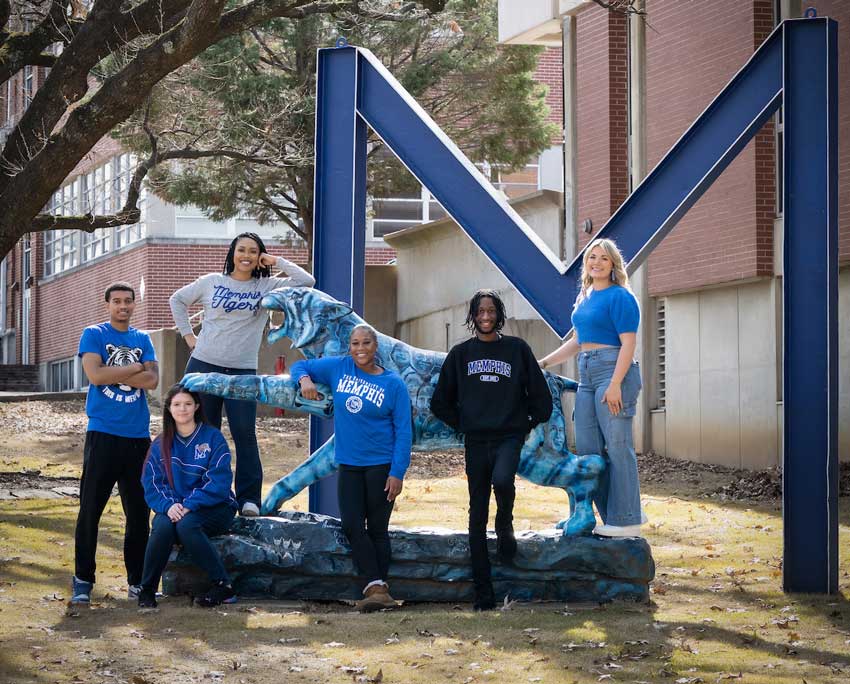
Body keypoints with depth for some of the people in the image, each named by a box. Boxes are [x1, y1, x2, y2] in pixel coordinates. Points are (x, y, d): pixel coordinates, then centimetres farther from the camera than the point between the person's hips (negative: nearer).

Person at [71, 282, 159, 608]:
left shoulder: (143, 339, 14)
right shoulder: (94, 334, 3)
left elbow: (152, 381, -1)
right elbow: (95, 375, -13)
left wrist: (114, 373, -8)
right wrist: (136, 367, -5)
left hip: (138, 435, 4)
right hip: (103, 433, -4)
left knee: (138, 511, 5)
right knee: (90, 509, -5)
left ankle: (137, 580, 14)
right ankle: (83, 580, 2)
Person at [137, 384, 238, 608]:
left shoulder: (213, 438, -1)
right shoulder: (161, 444, 10)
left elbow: (218, 482, -10)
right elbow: (152, 485, 2)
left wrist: (189, 505, -22)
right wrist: (168, 506, -19)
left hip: (213, 508, -3)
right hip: (174, 508, 3)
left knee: (186, 524, -35)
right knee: (163, 525, -31)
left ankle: (223, 587, -27)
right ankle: (147, 589, -17)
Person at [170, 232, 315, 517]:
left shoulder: (267, 287, 4)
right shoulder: (211, 282, 6)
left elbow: (307, 281, -5)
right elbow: (177, 300, 19)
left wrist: (276, 261, -2)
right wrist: (187, 334, 10)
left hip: (242, 372, -1)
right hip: (204, 366, 1)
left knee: (245, 434, -8)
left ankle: (249, 499, -5)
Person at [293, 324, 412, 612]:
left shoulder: (393, 384, -4)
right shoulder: (339, 367, 4)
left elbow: (403, 431, -6)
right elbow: (300, 366, 13)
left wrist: (397, 473, -13)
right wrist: (304, 379, -12)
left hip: (381, 466, -3)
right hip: (349, 464, 3)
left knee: (377, 529, 0)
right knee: (352, 526, -8)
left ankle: (378, 588, 6)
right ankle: (376, 586, -9)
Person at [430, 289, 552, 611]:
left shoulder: (517, 349, 5)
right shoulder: (461, 354, 10)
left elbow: (540, 394, 9)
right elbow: (441, 402, 17)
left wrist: (529, 424, 7)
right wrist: (462, 424, 10)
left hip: (510, 436, -2)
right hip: (476, 440, 2)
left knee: (502, 479, -34)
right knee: (477, 516, 1)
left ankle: (505, 525, 0)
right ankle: (483, 592, 6)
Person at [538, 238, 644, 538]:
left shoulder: (620, 297, -8)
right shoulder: (585, 298, 18)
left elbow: (628, 343, -15)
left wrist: (615, 384, -21)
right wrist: (544, 363, 22)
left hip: (614, 374, -10)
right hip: (588, 377, 10)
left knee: (618, 446, -7)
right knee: (587, 448, 9)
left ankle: (627, 520, -1)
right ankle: (621, 513, 16)